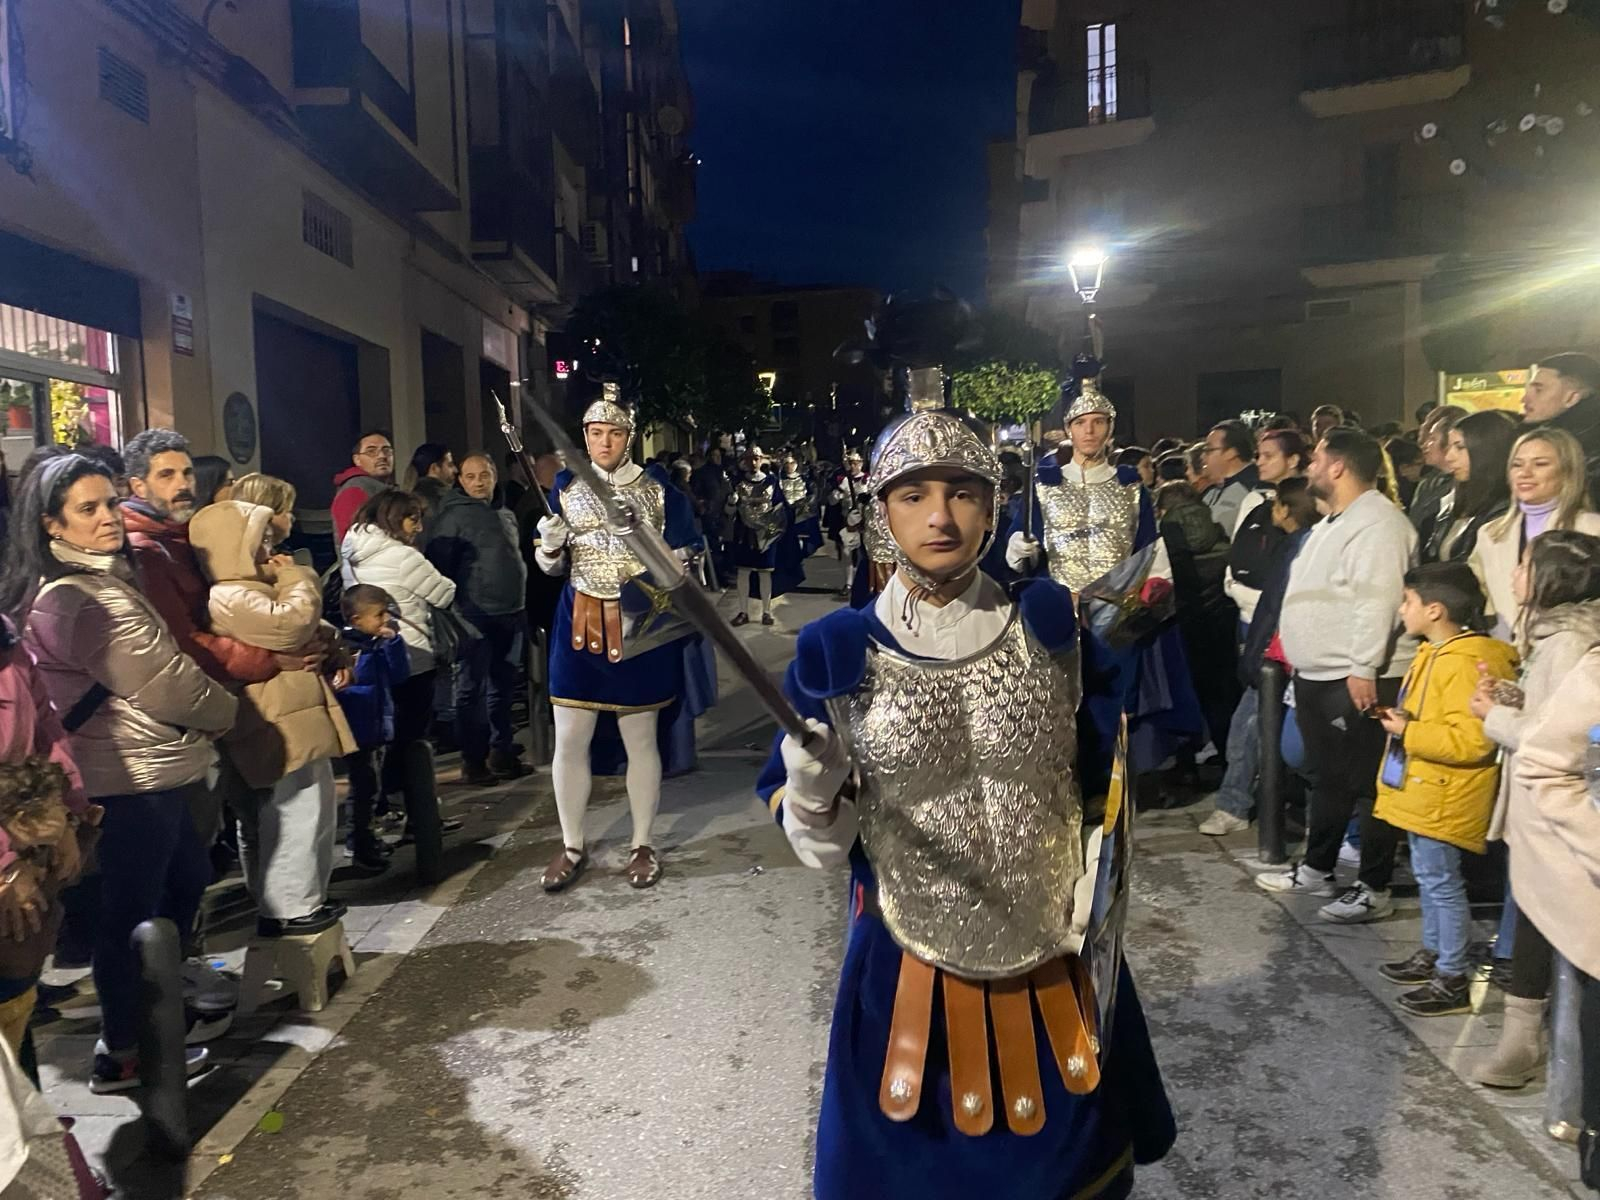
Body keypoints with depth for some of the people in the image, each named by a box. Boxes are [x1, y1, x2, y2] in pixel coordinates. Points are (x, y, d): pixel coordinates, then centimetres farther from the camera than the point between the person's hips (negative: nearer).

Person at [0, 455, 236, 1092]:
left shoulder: (98, 580, 11)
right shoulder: (86, 600, -22)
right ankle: (123, 1053, 19)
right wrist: (227, 712, -3)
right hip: (134, 781, -11)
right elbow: (166, 685, -20)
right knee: (131, 912, 3)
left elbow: (153, 667, 18)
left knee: (187, 877, 23)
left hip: (143, 772, 11)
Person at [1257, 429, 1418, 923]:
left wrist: (1362, 668, -28)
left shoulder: (1376, 523, -16)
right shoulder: (1335, 522, 18)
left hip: (1357, 679, -11)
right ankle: (1317, 868, 32)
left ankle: (1374, 889, 8)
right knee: (1327, 779, 19)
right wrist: (1306, 669, 23)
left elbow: (1377, 600, -25)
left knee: (1368, 785, -1)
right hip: (1318, 676, 11)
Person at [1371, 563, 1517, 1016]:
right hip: (1424, 792, 11)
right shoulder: (1435, 654, 9)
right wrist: (1403, 719, 8)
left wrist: (1407, 732, -24)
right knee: (1429, 878, 20)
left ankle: (1453, 979, 9)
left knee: (1441, 882, -1)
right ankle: (1432, 955, 33)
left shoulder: (1465, 664, -23)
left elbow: (1471, 741, -30)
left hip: (1444, 799, -10)